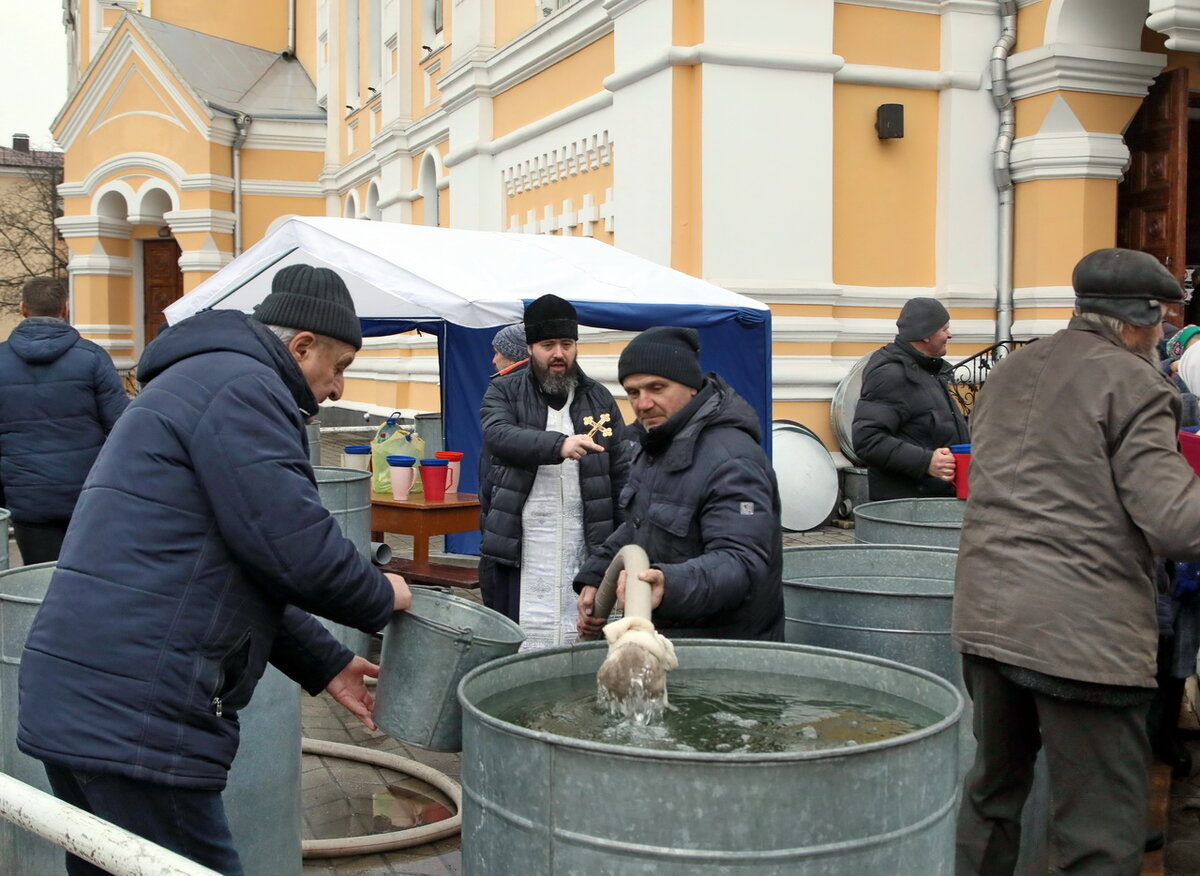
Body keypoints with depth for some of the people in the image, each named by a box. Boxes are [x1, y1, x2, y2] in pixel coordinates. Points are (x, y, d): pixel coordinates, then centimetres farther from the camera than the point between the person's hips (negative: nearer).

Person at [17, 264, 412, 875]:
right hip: (135, 719, -11)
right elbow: (296, 548, -18)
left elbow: (242, 572, 26)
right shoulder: (242, 388, -11)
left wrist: (325, 665, 24)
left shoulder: (196, 380, 24)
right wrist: (381, 597, 2)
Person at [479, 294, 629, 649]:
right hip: (520, 548, -2)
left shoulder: (599, 398, 11)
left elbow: (621, 472, 10)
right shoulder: (503, 392, 5)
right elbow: (499, 434, -17)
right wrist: (559, 444, -32)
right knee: (515, 643, 2)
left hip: (585, 546, 2)